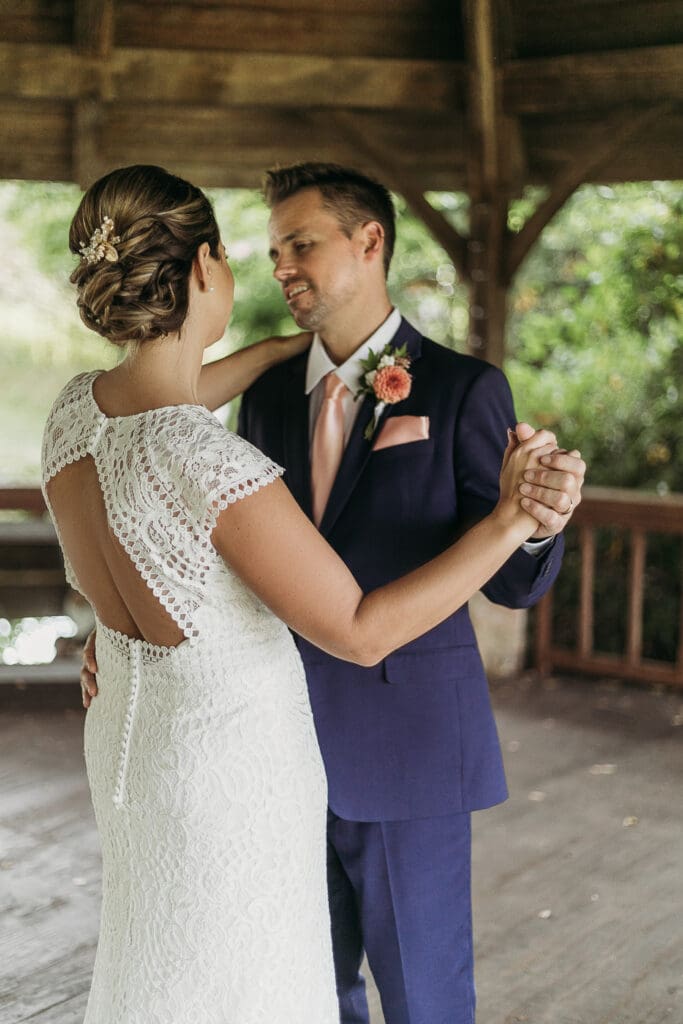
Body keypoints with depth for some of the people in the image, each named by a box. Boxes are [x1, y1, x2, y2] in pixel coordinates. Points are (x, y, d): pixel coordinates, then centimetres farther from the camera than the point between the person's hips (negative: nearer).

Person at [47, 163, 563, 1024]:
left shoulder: (74, 408, -10)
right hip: (233, 759, -7)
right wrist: (510, 520, -24)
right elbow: (362, 632, -26)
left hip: (128, 730, 7)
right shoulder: (219, 470, -34)